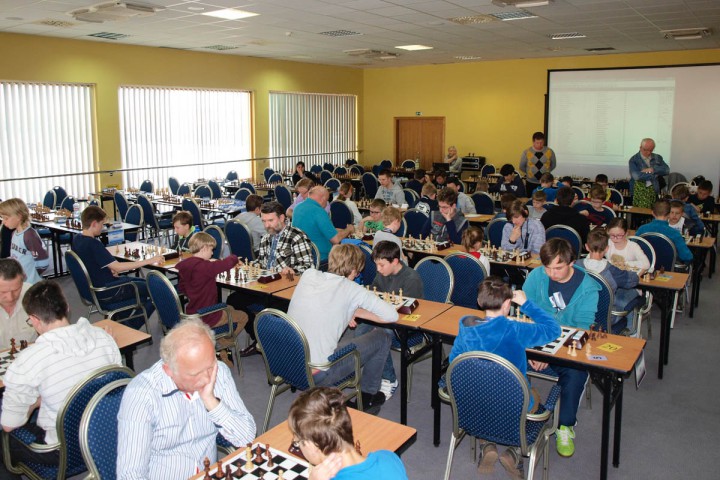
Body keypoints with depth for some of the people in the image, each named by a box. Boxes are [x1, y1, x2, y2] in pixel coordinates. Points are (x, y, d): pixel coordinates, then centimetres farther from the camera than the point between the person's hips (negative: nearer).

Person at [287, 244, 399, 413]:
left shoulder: (308, 274, 3)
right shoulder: (351, 289, -12)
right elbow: (392, 315, -11)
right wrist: (355, 312, 2)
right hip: (316, 375, -6)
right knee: (381, 338, 11)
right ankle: (367, 396, 27)